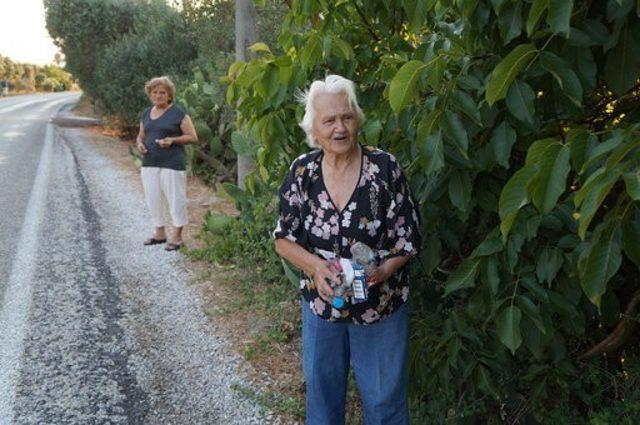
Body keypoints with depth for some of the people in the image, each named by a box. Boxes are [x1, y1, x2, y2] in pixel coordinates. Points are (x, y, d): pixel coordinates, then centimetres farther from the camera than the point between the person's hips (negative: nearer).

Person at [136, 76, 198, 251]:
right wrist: (139, 144, 1)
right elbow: (141, 135, 24)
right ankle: (160, 233, 26)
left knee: (175, 199, -1)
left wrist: (172, 140, -19)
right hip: (149, 164, 6)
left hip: (172, 164, -6)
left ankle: (177, 237, 10)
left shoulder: (178, 113, -4)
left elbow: (193, 137, -6)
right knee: (153, 198, 11)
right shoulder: (146, 113, 14)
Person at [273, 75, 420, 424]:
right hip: (320, 302, 2)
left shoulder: (385, 168, -15)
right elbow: (284, 239, -4)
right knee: (322, 394, 22)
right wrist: (314, 265, -22)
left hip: (382, 306, -2)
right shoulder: (302, 171, -8)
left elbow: (408, 240, -10)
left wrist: (381, 270, -29)